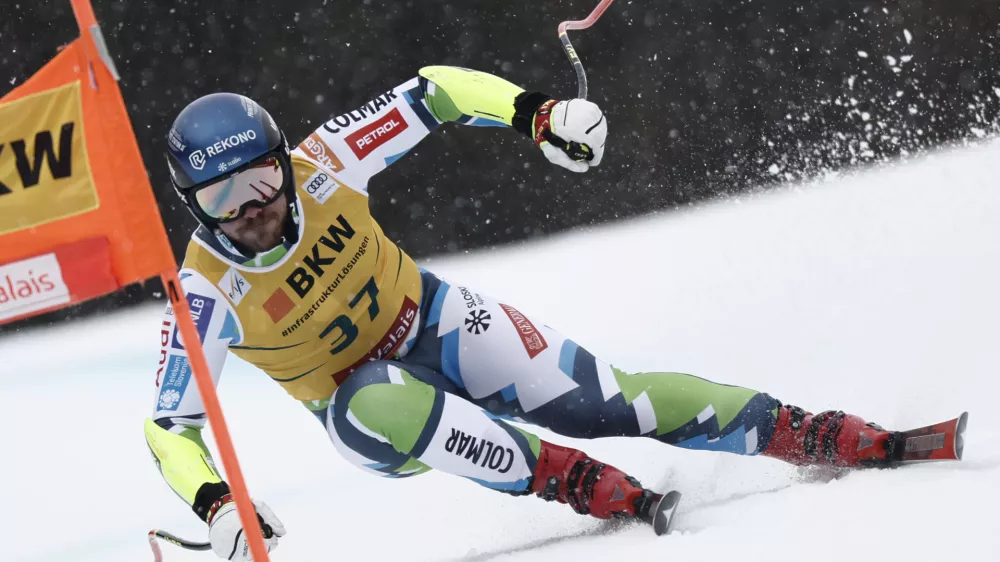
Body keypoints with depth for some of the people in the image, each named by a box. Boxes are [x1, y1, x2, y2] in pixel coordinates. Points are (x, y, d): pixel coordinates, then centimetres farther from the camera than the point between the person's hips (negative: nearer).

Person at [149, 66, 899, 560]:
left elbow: (434, 93, -13)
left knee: (605, 404, -10)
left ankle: (834, 438, 1)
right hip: (365, 396, -2)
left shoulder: (317, 166, -21)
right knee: (378, 409, -39)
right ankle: (586, 487, -30)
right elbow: (171, 428, -21)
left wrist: (535, 112, -28)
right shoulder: (208, 294, -24)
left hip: (434, 324, 2)